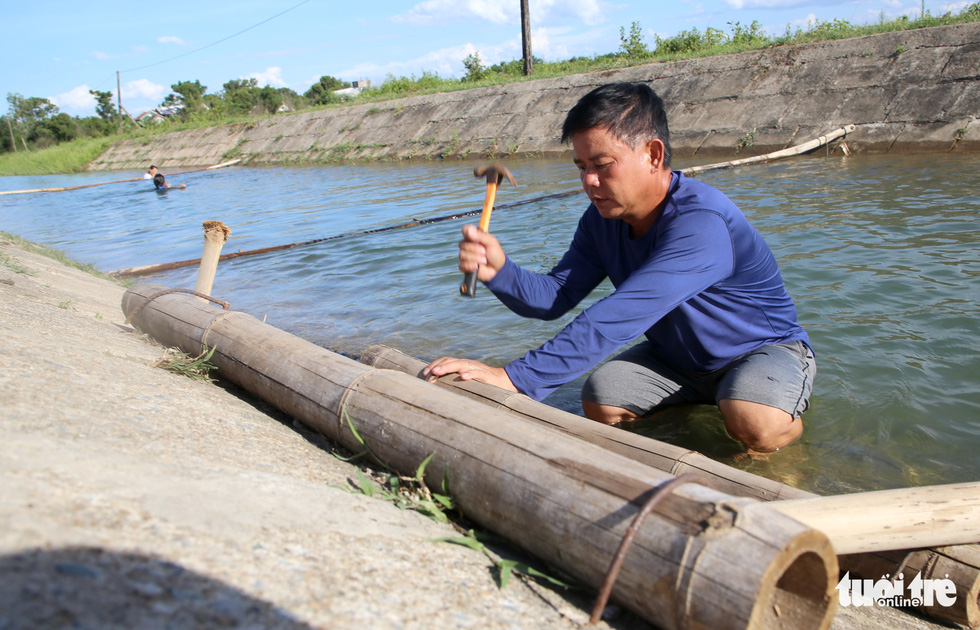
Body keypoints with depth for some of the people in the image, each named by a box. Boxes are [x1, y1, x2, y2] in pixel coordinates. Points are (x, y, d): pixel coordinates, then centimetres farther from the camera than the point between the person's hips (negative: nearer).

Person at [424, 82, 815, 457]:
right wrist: (499, 271, -36)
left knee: (754, 425, -35)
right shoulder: (603, 218, -9)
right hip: (676, 355, 6)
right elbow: (555, 297, -13)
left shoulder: (700, 224, -36)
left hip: (765, 347, -6)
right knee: (599, 401, -15)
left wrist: (515, 378, -50)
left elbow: (621, 317, -45)